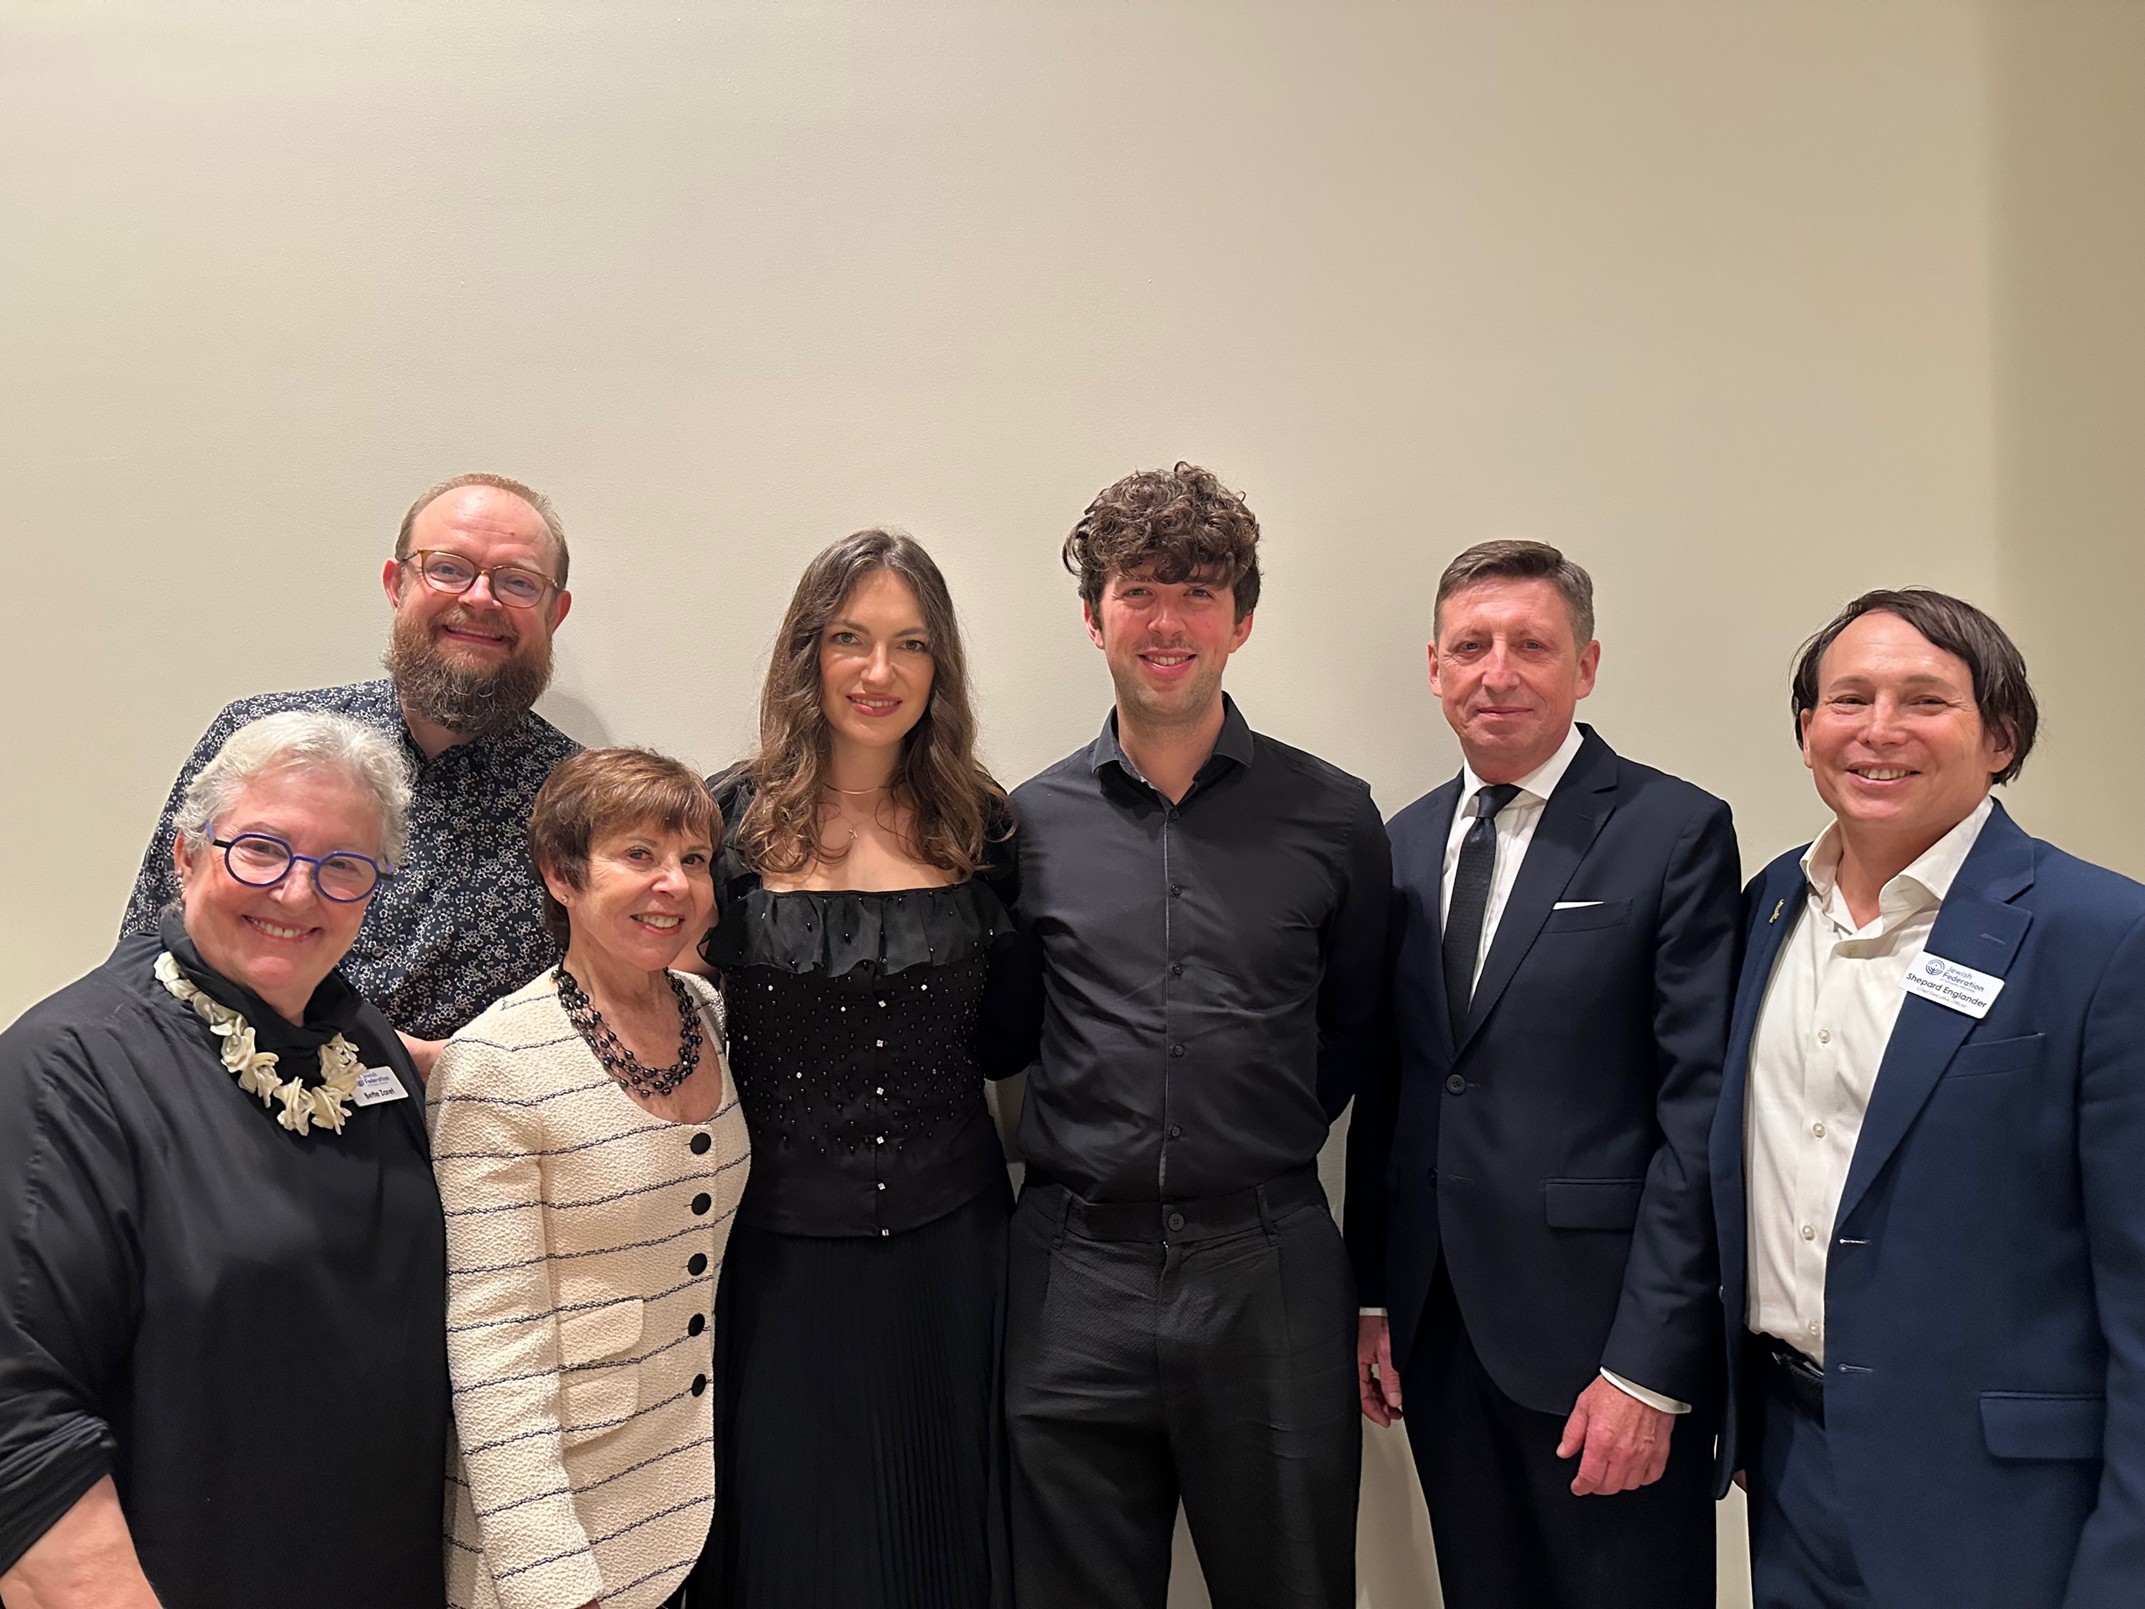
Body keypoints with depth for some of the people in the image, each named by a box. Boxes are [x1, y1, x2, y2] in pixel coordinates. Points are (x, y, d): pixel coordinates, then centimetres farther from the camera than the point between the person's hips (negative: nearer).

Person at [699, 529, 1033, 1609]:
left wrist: (1000, 891, -5)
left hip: (947, 1246, 2)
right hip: (780, 1256, -2)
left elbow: (1006, 1044, 5)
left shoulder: (977, 826, 1)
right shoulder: (731, 823, -5)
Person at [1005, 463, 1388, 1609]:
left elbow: (1354, 1030, 11)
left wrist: (1259, 1144, 6)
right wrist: (1100, 1146, 4)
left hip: (1269, 1270, 0)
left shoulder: (1331, 817, 1)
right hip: (1074, 1281, 1)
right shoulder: (1030, 823, 2)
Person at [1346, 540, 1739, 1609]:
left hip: (1599, 1335, -5)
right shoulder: (1405, 842, 8)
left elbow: (1700, 1109, -12)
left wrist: (1650, 1368, -15)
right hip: (1438, 1332, 5)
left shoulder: (1676, 832, -8)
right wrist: (1374, 1294, 7)